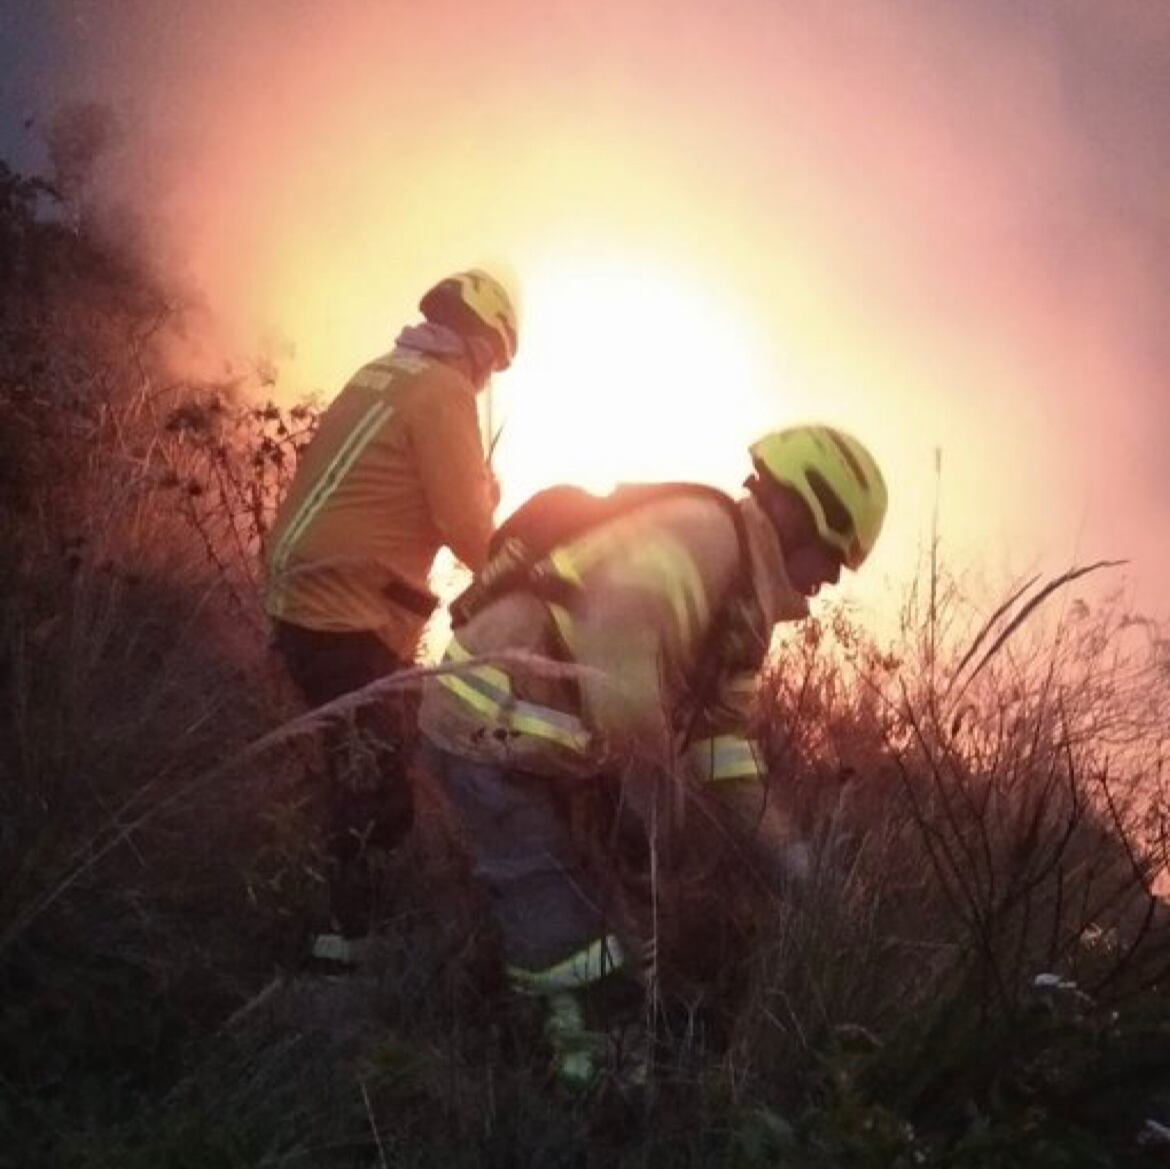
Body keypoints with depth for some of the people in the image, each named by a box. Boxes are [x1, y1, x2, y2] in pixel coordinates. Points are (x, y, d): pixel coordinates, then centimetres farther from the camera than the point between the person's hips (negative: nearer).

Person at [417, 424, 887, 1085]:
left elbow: (722, 736, 16)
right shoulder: (706, 534, -19)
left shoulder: (741, 597, 13)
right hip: (492, 731, -10)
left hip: (539, 744, 10)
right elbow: (621, 628, -39)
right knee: (568, 934, -4)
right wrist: (656, 773, -30)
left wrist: (793, 857, 13)